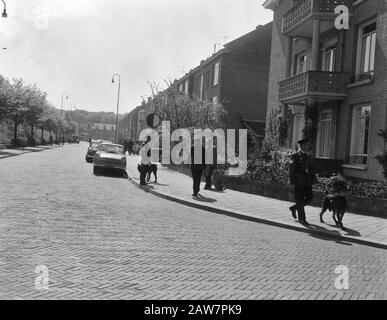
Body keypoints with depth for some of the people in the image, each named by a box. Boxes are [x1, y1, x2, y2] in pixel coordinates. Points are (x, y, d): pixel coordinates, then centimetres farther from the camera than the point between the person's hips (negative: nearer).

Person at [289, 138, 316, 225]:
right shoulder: (296, 156, -6)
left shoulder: (307, 156, 16)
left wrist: (313, 178, 9)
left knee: (309, 198, 7)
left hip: (307, 182, 7)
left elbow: (310, 168, 19)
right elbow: (292, 169, -10)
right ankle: (302, 219, 8)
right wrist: (293, 181, -15)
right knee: (300, 200, -1)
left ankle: (294, 208, 26)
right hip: (299, 182, -7)